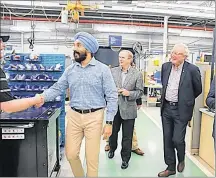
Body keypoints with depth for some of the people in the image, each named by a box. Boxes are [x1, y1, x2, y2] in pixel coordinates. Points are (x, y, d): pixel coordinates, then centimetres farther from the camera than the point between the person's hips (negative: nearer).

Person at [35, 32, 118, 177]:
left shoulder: (103, 69, -6)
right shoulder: (70, 70, 6)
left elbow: (112, 96, -7)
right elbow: (57, 88, 6)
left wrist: (109, 122, -11)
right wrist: (42, 97, -14)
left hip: (94, 117, -4)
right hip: (74, 116, 4)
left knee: (92, 157, 7)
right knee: (71, 154, 13)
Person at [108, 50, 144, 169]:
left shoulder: (137, 74, -4)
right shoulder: (113, 71, 2)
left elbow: (140, 91, -4)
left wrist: (129, 93, -20)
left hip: (128, 109, -2)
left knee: (127, 136, 8)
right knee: (113, 132, 21)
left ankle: (125, 158, 28)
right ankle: (112, 149, 49)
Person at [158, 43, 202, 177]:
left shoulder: (192, 70, -11)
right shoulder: (165, 66, 2)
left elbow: (198, 90, 3)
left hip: (181, 110, -4)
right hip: (166, 108, 5)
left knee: (177, 139, -4)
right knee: (167, 139, 10)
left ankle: (181, 160, 30)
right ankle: (171, 167, 27)